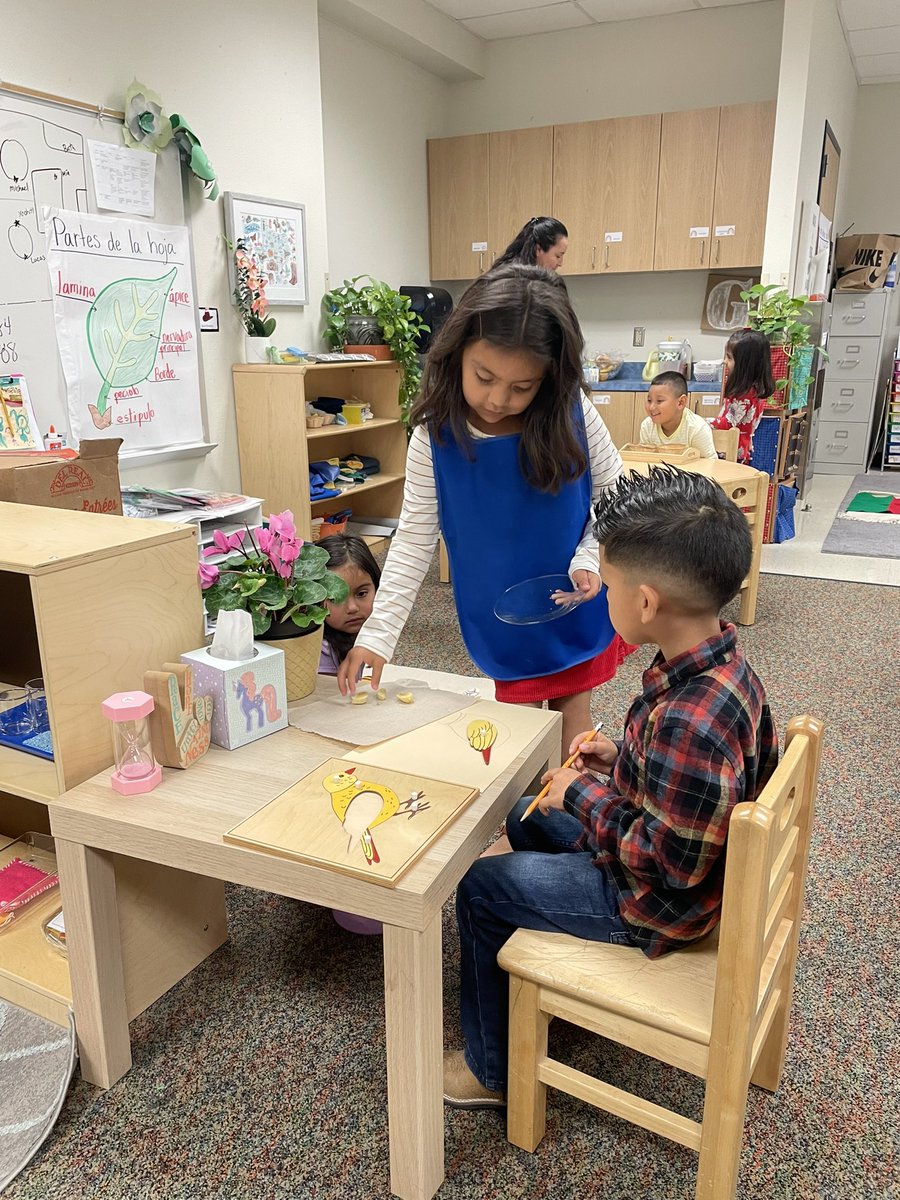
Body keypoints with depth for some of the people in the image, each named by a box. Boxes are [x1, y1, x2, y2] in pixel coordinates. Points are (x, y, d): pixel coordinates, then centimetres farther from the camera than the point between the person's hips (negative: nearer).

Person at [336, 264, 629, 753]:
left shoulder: (573, 417, -16)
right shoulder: (435, 437, -17)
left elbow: (614, 494, 0)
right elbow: (413, 541, -13)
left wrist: (589, 560, -15)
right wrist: (376, 635, -18)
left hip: (578, 613, 1)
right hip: (505, 631, 0)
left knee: (571, 736, 13)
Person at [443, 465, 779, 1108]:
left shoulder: (686, 720, -39)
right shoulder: (723, 665, -8)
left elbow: (667, 862, -29)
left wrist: (583, 795, -18)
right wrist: (620, 760, 0)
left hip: (660, 904, -9)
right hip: (690, 858, 9)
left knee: (480, 887, 3)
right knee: (526, 820, 24)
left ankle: (492, 1070, 24)